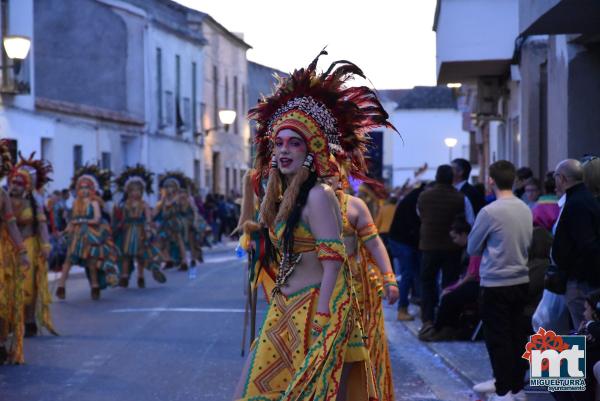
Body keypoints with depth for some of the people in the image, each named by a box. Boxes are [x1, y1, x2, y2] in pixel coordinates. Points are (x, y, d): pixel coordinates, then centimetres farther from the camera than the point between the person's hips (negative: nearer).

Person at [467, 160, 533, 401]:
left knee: (498, 339, 2)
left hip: (495, 284, -5)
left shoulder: (489, 212, -15)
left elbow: (472, 248, -4)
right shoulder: (526, 210, 1)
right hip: (521, 280, 5)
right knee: (518, 336, 12)